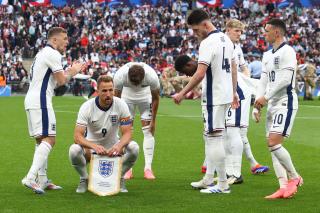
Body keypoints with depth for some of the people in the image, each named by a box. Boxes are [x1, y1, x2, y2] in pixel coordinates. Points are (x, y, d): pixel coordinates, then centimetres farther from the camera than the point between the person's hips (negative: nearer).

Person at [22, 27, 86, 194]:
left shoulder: (43, 53, 22)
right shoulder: (53, 54, -9)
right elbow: (61, 81, -11)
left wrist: (71, 71, 24)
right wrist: (72, 71, 8)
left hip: (31, 100, 11)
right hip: (40, 101, -11)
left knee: (41, 140, 15)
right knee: (48, 139, -15)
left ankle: (42, 180, 17)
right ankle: (30, 178, -26)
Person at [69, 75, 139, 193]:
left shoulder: (121, 105, -15)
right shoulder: (87, 107, -19)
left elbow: (127, 133, -16)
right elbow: (77, 136, -26)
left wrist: (119, 145, -40)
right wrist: (94, 146, -46)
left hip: (113, 147, 1)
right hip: (91, 146, -1)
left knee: (134, 147, -28)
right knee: (74, 150, -33)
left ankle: (119, 179, -2)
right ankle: (84, 179, -2)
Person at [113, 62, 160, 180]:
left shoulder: (152, 76, -36)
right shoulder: (120, 75, -36)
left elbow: (155, 98, -17)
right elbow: (117, 98, -18)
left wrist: (153, 121, -11)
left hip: (145, 96, 0)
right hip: (127, 95, 0)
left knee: (148, 130, -9)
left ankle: (148, 168, -9)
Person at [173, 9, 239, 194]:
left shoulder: (208, 43, -18)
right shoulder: (226, 39, 11)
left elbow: (200, 74, -24)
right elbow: (233, 68, 18)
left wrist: (182, 94, -20)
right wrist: (234, 92, 25)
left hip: (214, 97, -10)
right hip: (226, 94, 10)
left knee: (215, 138, -4)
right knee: (209, 137, 17)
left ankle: (223, 184, -2)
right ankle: (208, 179, 23)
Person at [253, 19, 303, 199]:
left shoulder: (287, 52, -11)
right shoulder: (268, 55, 18)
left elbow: (285, 80, -19)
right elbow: (264, 81, 18)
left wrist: (265, 98, -15)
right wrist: (257, 106, 9)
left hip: (285, 102, -9)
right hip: (272, 105, 9)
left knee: (274, 143, -17)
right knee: (273, 145, 3)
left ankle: (294, 177, -2)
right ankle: (284, 187, 2)